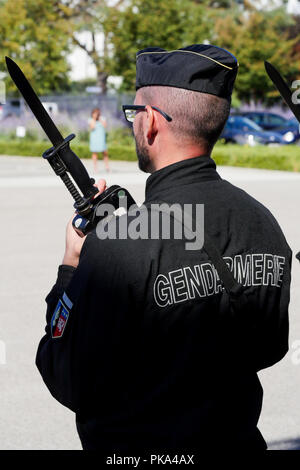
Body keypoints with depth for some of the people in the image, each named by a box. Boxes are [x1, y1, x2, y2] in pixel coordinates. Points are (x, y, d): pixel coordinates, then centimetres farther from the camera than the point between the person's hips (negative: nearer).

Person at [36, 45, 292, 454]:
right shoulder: (265, 224, -6)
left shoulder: (118, 245, -26)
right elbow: (270, 349, 7)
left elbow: (70, 384, -19)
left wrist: (72, 268, -6)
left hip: (133, 449, -6)